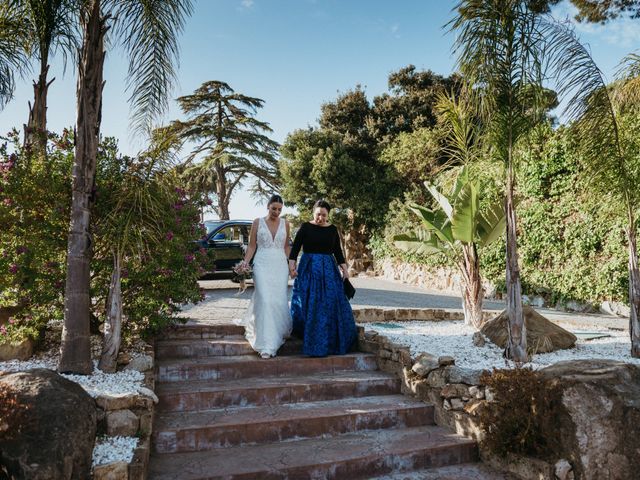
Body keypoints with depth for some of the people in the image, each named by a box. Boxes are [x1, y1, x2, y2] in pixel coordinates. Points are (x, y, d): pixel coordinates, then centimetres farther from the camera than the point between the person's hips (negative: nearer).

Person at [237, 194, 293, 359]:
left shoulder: (285, 223, 9)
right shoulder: (257, 222, 4)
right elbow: (252, 246, 4)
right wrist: (245, 263, -7)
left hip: (280, 265, 3)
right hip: (262, 265, -2)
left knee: (279, 301, 2)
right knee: (265, 301, -11)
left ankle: (278, 331, 28)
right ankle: (267, 345, -9)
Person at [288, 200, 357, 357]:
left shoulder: (332, 229, 8)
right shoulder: (306, 227, -1)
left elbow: (338, 251, 12)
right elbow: (295, 247, -5)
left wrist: (344, 268, 7)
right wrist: (291, 264, -17)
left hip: (329, 270, 3)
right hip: (308, 269, -3)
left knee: (331, 305, 0)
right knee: (309, 305, -4)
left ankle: (331, 343, 12)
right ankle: (311, 343, 4)